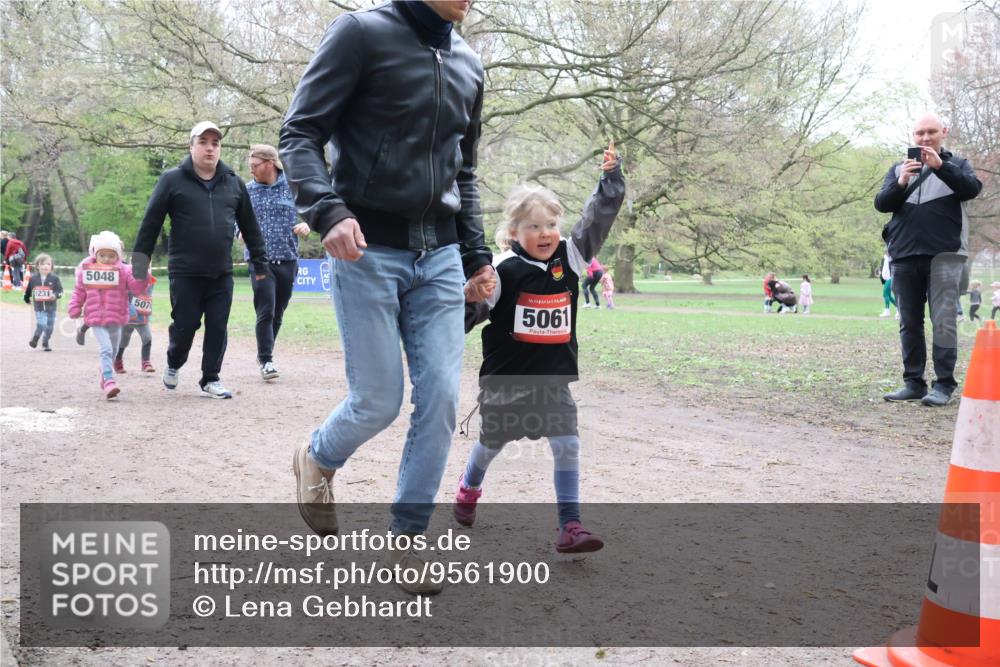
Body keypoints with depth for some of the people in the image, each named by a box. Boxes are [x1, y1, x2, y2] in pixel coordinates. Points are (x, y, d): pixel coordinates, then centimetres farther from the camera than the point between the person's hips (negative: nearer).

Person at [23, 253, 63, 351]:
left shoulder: (54, 278, -4)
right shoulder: (33, 278, 1)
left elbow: (60, 290, -6)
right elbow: (28, 290, 16)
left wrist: (55, 295, -25)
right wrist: (27, 299, 26)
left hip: (51, 307, 1)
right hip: (39, 307, -1)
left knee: (49, 327, 9)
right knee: (41, 325, -15)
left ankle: (45, 343, 29)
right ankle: (35, 338, 12)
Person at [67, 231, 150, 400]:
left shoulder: (123, 270, -1)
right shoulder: (86, 270, 2)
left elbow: (138, 287, -9)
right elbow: (79, 291, 10)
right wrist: (74, 308, 4)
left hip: (116, 320, 2)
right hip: (96, 319, -2)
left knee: (112, 351, 18)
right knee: (106, 349, -19)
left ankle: (105, 377, 41)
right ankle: (109, 382, -27)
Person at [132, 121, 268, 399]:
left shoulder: (234, 183, 8)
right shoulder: (172, 180, -2)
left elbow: (249, 225, 13)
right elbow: (151, 222, -1)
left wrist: (259, 261, 14)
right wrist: (140, 258, -3)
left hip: (222, 274, 3)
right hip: (185, 273, -3)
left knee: (217, 328, 3)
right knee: (185, 325, 3)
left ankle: (211, 379, 16)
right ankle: (173, 363, 32)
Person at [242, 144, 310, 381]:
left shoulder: (292, 187, 3)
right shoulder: (247, 190, 5)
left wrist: (306, 225, -13)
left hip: (287, 260, 1)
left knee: (278, 313, 11)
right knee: (266, 312, -11)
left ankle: (265, 354, 28)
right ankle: (266, 360, -2)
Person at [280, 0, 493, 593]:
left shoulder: (469, 65, 15)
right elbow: (300, 133, -7)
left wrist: (477, 255, 14)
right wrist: (328, 210, -23)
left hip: (440, 257, 5)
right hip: (367, 251, -5)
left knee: (441, 398, -2)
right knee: (378, 402, -3)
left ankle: (407, 537, 15)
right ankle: (318, 461, 31)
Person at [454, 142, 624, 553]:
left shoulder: (569, 257, -1)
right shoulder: (503, 269, -13)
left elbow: (597, 220, -3)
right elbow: (470, 310, -8)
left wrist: (611, 178, -10)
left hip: (553, 378, 3)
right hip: (506, 377, -2)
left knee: (568, 445, -9)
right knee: (492, 442, 18)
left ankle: (570, 526, -2)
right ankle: (469, 488, 49)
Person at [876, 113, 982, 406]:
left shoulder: (957, 164, 11)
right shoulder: (898, 168, 17)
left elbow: (972, 188, -8)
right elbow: (881, 204, 4)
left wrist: (940, 166, -21)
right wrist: (900, 183, -14)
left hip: (945, 254, -3)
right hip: (905, 255, 3)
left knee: (943, 321, -8)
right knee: (909, 323, 4)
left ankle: (944, 384, -6)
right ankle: (913, 382, 9)